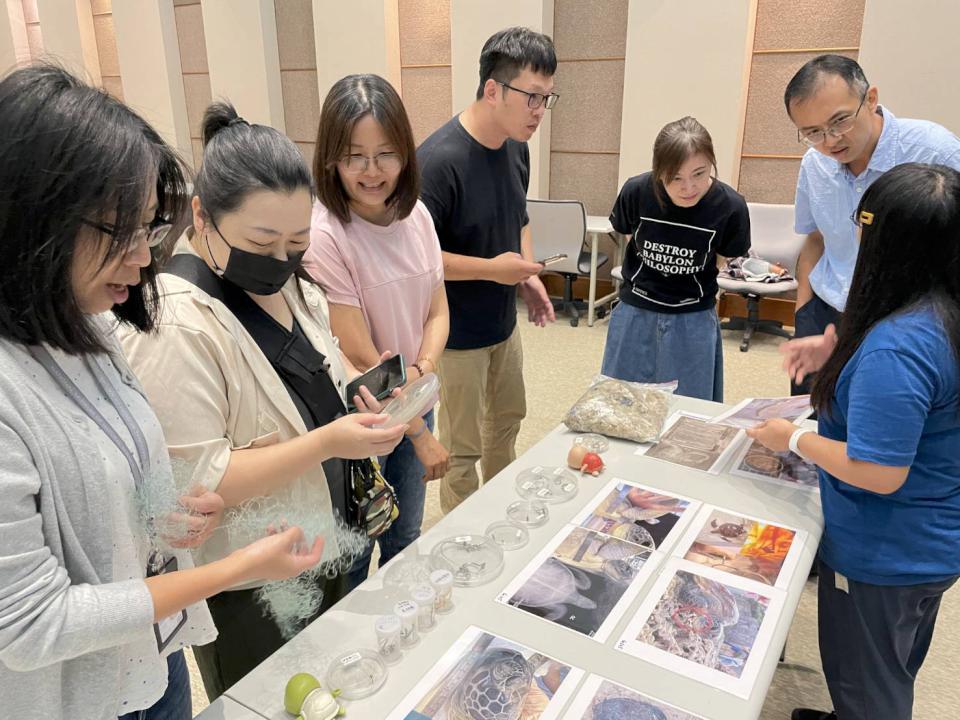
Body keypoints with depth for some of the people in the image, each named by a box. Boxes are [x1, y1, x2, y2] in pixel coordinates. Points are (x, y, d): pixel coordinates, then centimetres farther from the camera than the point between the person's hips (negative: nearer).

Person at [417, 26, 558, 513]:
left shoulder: (516, 146, -1)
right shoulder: (439, 160, -26)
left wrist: (529, 275, -1)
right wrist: (490, 268, -25)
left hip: (504, 322, 8)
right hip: (457, 333, -8)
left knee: (507, 420, 24)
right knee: (463, 448, 7)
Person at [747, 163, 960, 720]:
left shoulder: (896, 346, -35)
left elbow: (879, 473, -32)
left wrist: (795, 439, -17)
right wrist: (838, 349, 1)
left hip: (886, 556, -9)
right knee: (897, 675, 31)